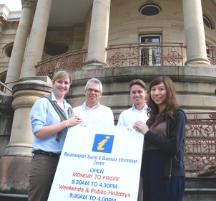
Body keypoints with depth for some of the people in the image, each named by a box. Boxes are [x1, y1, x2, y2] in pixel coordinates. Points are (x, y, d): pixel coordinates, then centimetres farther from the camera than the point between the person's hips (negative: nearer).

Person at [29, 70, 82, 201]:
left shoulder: (69, 108, 16)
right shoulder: (43, 102, -1)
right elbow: (38, 131, -12)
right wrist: (66, 123, -15)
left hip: (64, 159, 6)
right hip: (44, 159, -6)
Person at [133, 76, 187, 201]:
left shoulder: (177, 115, -6)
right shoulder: (154, 116, 14)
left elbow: (174, 147, -16)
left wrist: (147, 133, -14)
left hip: (169, 173, -7)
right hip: (150, 172, 7)